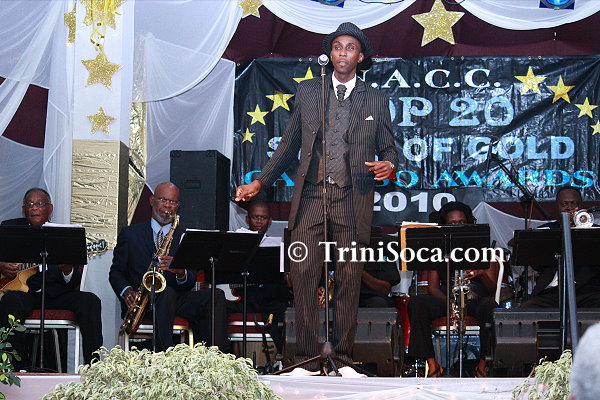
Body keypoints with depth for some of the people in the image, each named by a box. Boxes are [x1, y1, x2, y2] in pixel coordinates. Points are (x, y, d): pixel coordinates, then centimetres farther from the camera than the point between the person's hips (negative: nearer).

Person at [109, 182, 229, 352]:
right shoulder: (130, 233, 13)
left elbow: (191, 281, 8)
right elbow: (116, 271, 11)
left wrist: (181, 272, -17)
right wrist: (126, 291, -11)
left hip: (177, 300, 3)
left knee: (217, 296, -25)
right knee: (168, 292, -37)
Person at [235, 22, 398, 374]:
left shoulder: (376, 100, 10)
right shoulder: (308, 92, 13)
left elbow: (388, 148, 13)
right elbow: (289, 146, 16)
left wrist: (389, 165, -11)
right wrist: (259, 183, 11)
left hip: (353, 202, 0)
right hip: (311, 199, 1)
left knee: (349, 281, 2)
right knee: (304, 277, -5)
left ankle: (343, 355, 11)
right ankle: (306, 356, 2)